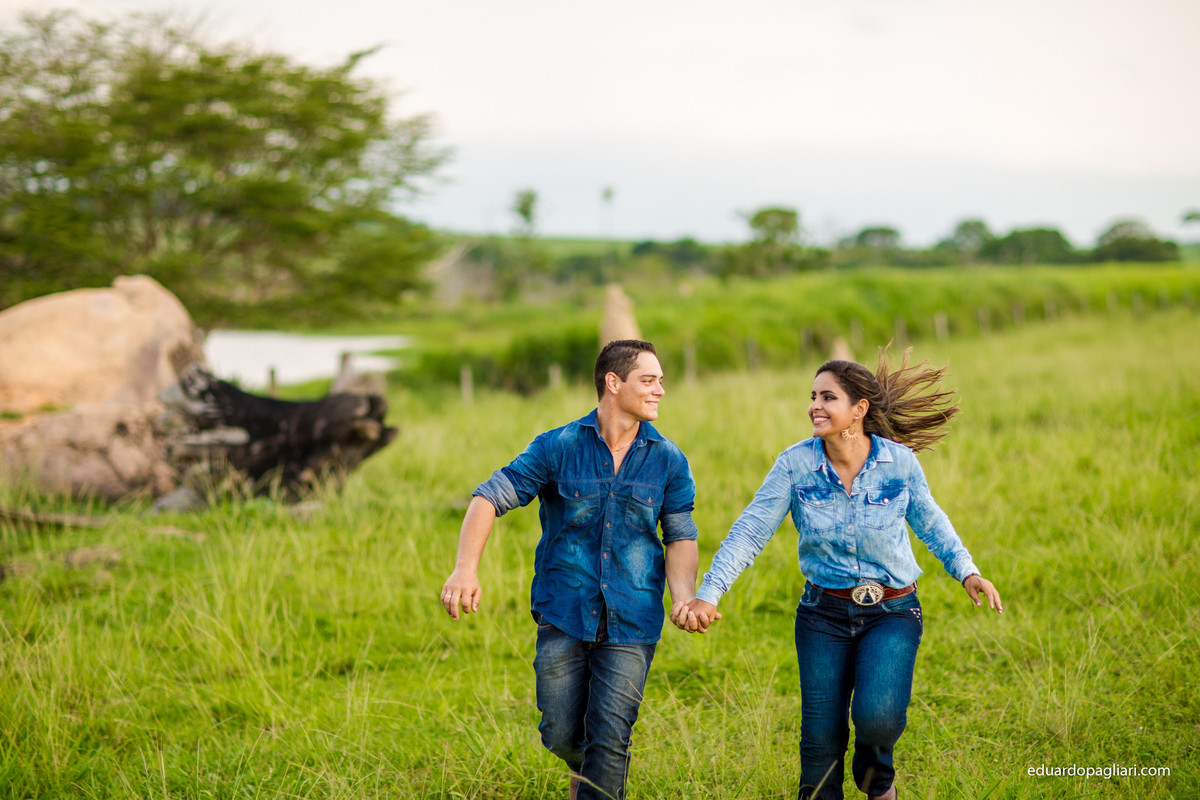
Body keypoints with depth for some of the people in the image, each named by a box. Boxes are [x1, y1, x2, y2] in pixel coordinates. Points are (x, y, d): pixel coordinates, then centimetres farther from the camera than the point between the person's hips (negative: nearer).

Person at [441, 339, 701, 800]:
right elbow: (490, 497, -6)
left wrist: (685, 597, -12)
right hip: (564, 618, 0)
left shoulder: (668, 461, 2)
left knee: (610, 741, -5)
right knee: (561, 735, 6)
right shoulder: (558, 447, -4)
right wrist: (466, 569, -21)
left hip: (631, 623, 0)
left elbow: (680, 537, 7)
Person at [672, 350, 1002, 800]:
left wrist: (967, 572, 2)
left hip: (891, 614, -1)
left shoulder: (899, 461, -9)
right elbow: (750, 532, -10)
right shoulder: (795, 464, -9)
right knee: (821, 741, 1)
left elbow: (929, 522, 9)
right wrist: (708, 595, -19)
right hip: (823, 615, 1)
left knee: (876, 717, -23)